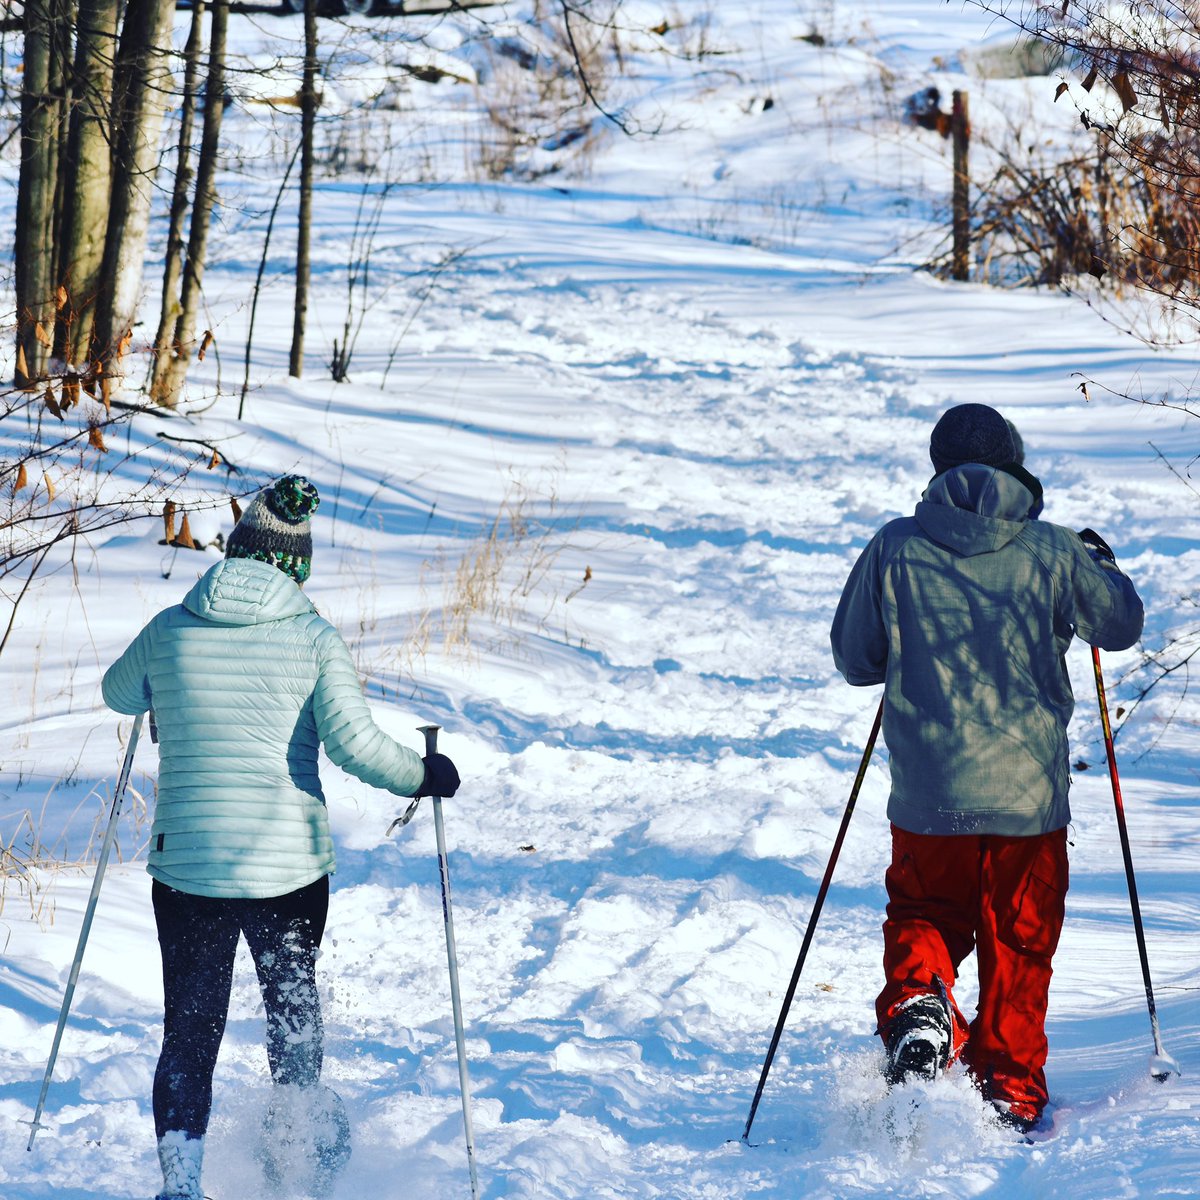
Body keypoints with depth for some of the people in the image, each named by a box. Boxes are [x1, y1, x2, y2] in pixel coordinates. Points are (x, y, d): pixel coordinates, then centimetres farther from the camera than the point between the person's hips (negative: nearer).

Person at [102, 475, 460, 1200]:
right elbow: (354, 744, -15)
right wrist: (424, 775, 2)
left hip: (185, 862, 1)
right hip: (289, 863, -1)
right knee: (293, 1003, 26)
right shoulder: (313, 638, -7)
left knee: (190, 1030, 9)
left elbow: (120, 694, 20)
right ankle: (297, 1131, 37)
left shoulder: (169, 630, 0)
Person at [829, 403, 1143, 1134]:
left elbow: (854, 659, 7)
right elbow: (1122, 626, 10)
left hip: (927, 794, 0)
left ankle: (917, 1002, -12)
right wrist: (1100, 562, 29)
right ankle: (1010, 1095, 16)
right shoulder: (1050, 551, -4)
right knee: (1019, 946, 14)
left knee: (923, 914, 19)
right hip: (1030, 789, 0)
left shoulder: (895, 551, -3)